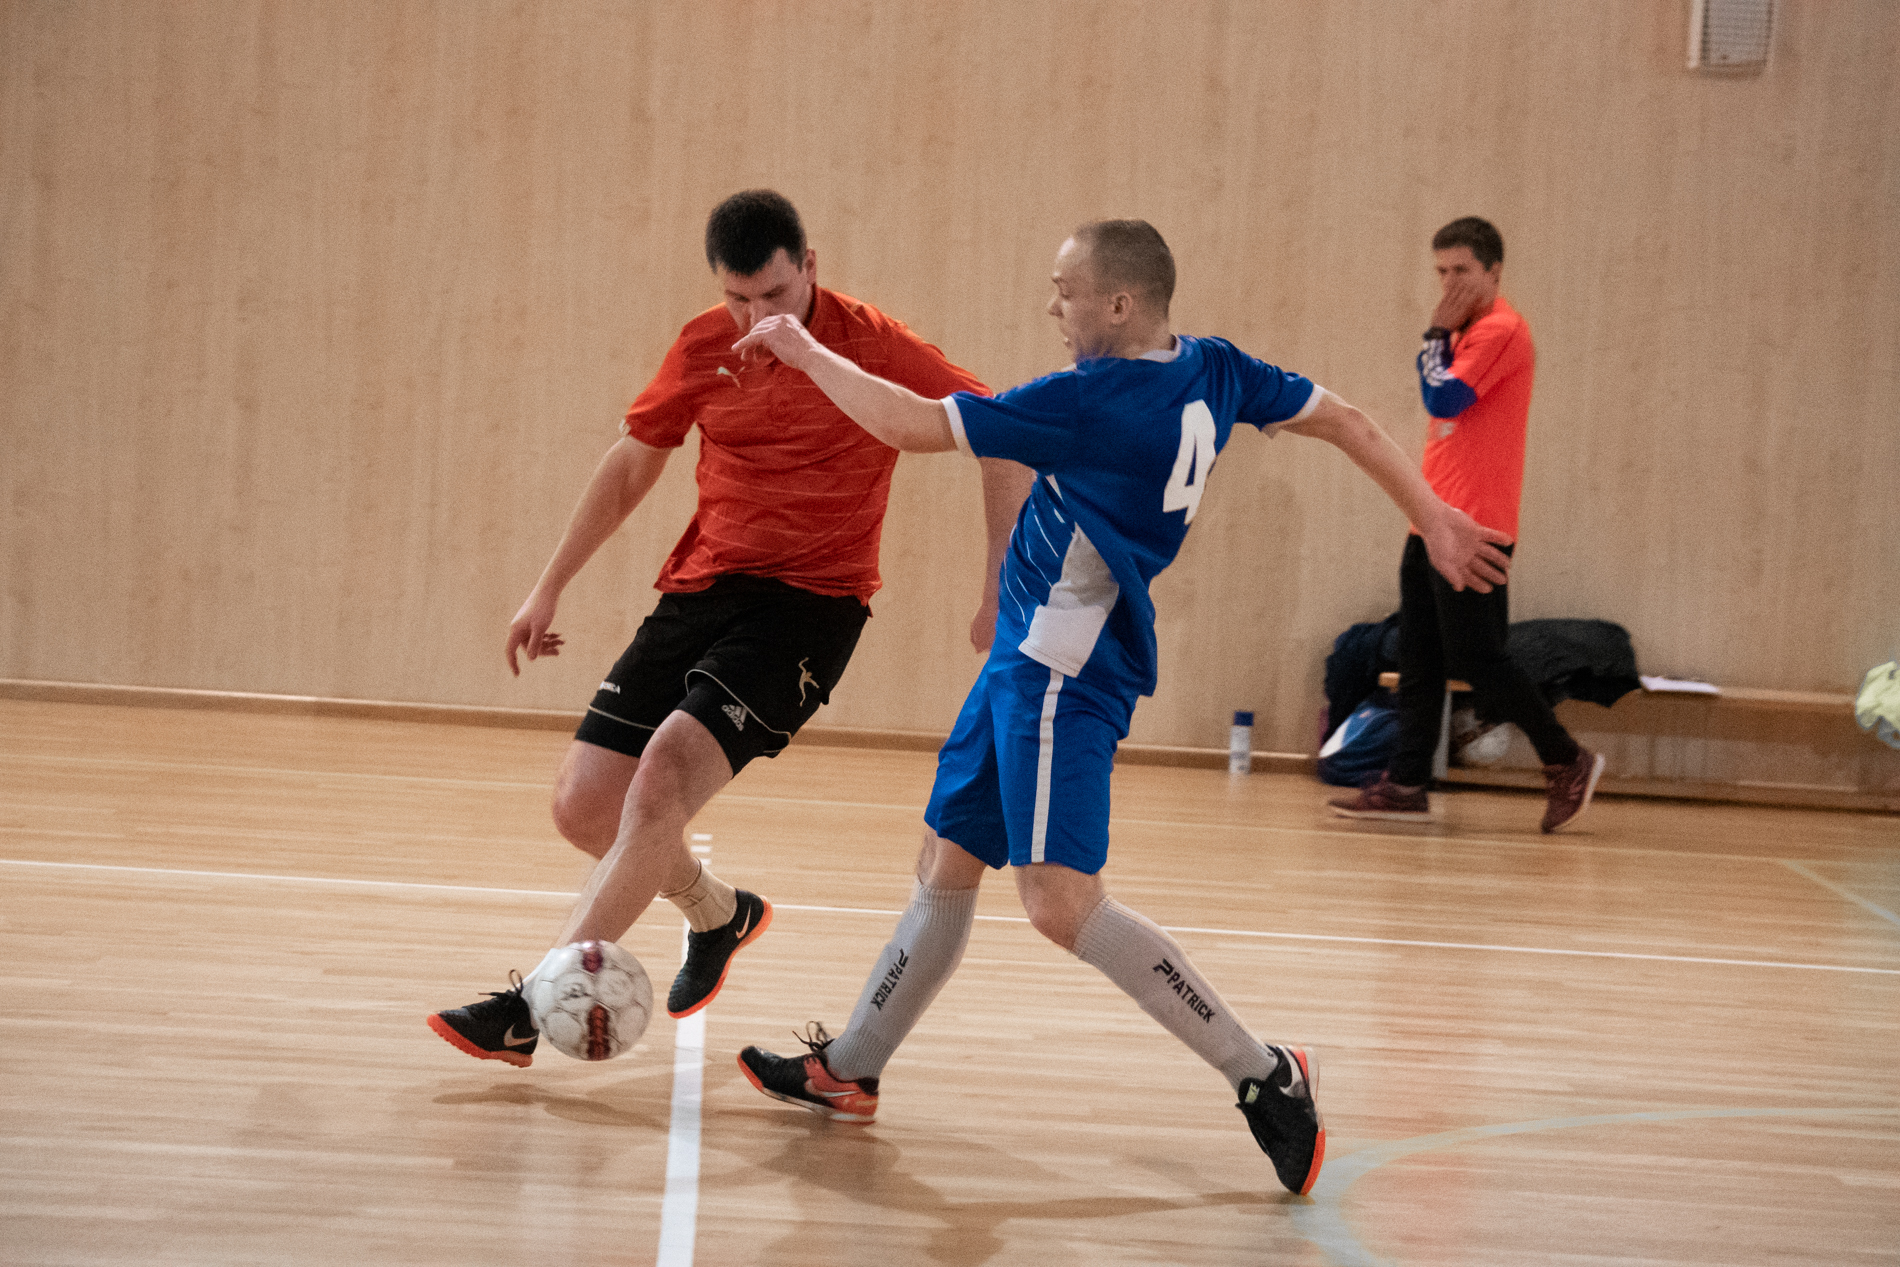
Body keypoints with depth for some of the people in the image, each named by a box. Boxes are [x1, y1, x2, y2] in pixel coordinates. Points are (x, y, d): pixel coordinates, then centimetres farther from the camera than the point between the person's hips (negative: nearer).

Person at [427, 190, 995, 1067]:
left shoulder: (873, 347, -10)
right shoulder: (703, 348, 4)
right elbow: (632, 465, 17)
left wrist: (1002, 583, -9)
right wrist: (549, 589, 18)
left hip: (809, 603, -6)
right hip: (698, 590, 6)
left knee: (664, 777, -25)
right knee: (584, 806, 0)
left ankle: (534, 1005, -20)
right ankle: (719, 914, 31)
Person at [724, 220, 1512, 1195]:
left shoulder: (1089, 401, -21)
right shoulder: (1213, 372, 4)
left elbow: (910, 426, -19)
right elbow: (1345, 421, 11)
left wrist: (807, 353, -6)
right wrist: (1433, 518, 21)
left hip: (1065, 674, -10)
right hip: (1032, 662, 10)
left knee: (1061, 904, -16)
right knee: (946, 866, 16)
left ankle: (1263, 1076, -11)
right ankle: (849, 1072, 27)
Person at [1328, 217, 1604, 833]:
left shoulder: (1501, 330, -12)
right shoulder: (1468, 331, 18)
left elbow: (1443, 399, -18)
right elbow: (1439, 401, 18)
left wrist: (1438, 332, -8)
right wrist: (1443, 333, 10)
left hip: (1470, 526, -10)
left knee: (1474, 655, -7)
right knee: (1418, 656, 7)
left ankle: (1567, 762, 5)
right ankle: (1406, 785, 8)